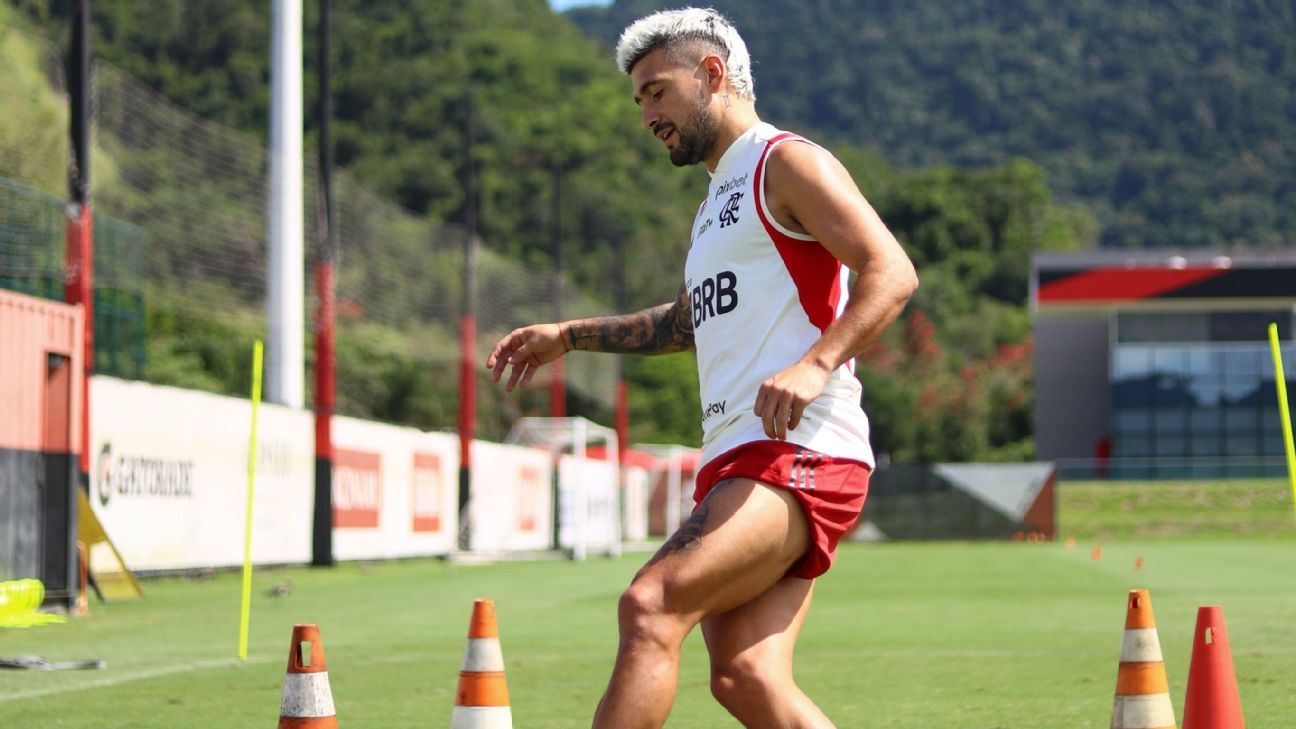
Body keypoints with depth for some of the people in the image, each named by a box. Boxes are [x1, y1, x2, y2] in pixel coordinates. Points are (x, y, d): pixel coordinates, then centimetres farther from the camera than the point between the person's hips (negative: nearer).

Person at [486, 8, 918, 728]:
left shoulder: (787, 163, -1)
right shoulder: (721, 193, 28)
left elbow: (891, 272, -14)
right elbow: (692, 321, 44)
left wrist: (815, 365, -28)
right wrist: (568, 336, 39)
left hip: (800, 453, -9)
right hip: (737, 457, 9)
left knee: (651, 605, -23)